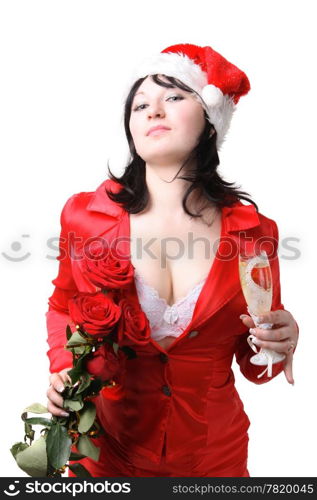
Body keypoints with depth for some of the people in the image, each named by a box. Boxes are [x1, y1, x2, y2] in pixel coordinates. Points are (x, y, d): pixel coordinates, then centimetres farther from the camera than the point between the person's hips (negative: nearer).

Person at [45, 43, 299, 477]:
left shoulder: (253, 231, -12)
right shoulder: (84, 215, -13)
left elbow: (253, 363, -1)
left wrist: (277, 345, -22)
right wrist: (62, 370, -11)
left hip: (214, 453, 1)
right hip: (108, 450, 0)